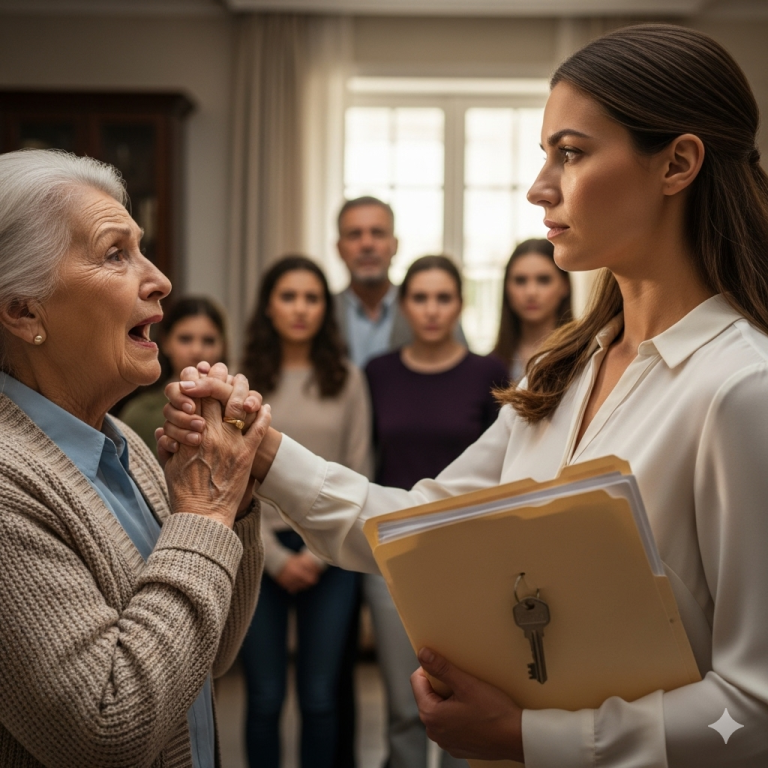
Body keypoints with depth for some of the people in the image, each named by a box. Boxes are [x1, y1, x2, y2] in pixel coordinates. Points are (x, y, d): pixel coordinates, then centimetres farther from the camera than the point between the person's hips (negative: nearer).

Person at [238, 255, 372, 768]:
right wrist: (275, 557, -6)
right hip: (260, 552, -1)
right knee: (265, 698, 5)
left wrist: (319, 552, -5)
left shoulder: (347, 380, 4)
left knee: (320, 699, 5)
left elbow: (357, 478, 3)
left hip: (330, 555, 1)